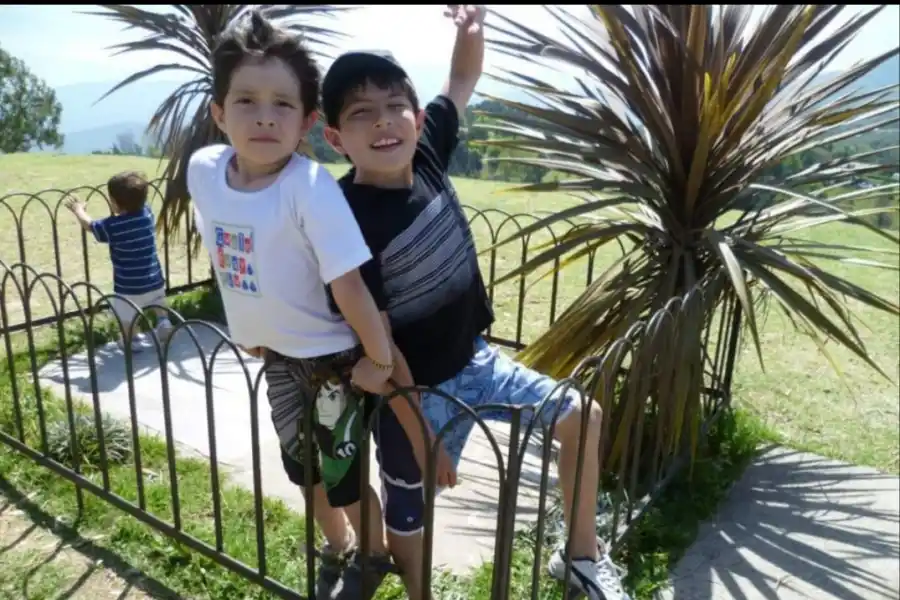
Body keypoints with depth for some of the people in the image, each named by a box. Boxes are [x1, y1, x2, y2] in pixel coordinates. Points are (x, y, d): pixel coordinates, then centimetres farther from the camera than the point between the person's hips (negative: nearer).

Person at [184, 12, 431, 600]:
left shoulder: (311, 187, -29)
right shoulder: (203, 170, -10)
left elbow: (350, 286, -26)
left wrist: (382, 361, -19)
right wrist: (249, 328, 13)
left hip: (333, 357, -6)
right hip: (277, 355, 6)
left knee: (342, 472, 11)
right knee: (303, 464, 24)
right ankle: (336, 547, 53)